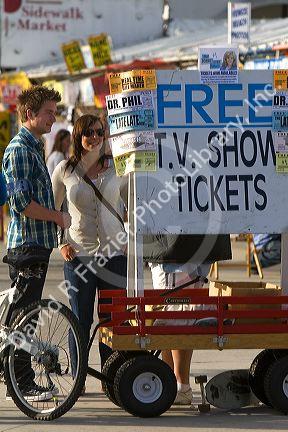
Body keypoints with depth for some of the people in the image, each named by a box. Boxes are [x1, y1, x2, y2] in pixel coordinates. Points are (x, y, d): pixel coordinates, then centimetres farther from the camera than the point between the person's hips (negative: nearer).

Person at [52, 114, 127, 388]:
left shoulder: (116, 167, 3)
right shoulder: (65, 170, 1)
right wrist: (61, 243, 2)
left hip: (114, 253, 1)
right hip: (78, 253, -1)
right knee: (80, 320, 1)